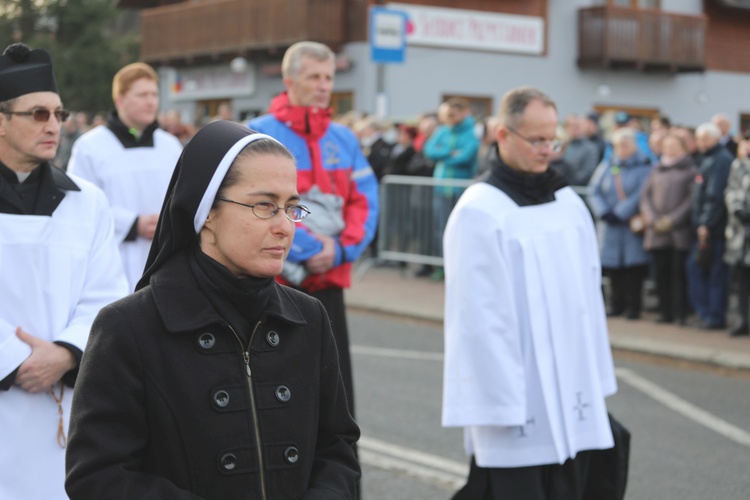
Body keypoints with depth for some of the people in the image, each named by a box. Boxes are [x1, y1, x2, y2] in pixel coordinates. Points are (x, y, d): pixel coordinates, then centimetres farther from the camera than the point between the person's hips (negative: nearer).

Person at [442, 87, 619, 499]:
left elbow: (589, 294, 14)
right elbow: (479, 316, -13)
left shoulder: (570, 204, 10)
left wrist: (597, 380, 12)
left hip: (572, 398, 6)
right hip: (516, 405, -6)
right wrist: (499, 401, -14)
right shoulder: (479, 212, -10)